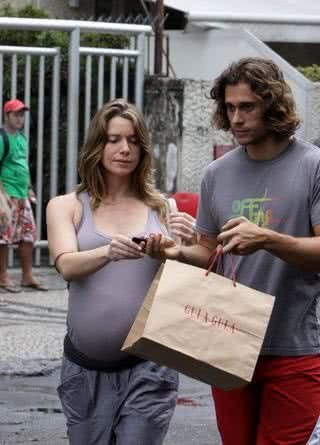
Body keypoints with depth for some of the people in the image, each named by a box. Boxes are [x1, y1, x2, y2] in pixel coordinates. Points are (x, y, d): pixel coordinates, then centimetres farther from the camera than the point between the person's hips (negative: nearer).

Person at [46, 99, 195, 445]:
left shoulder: (162, 208, 8)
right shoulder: (66, 207, 6)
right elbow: (67, 266, -11)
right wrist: (108, 252, -32)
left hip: (147, 366, 0)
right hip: (86, 365, 1)